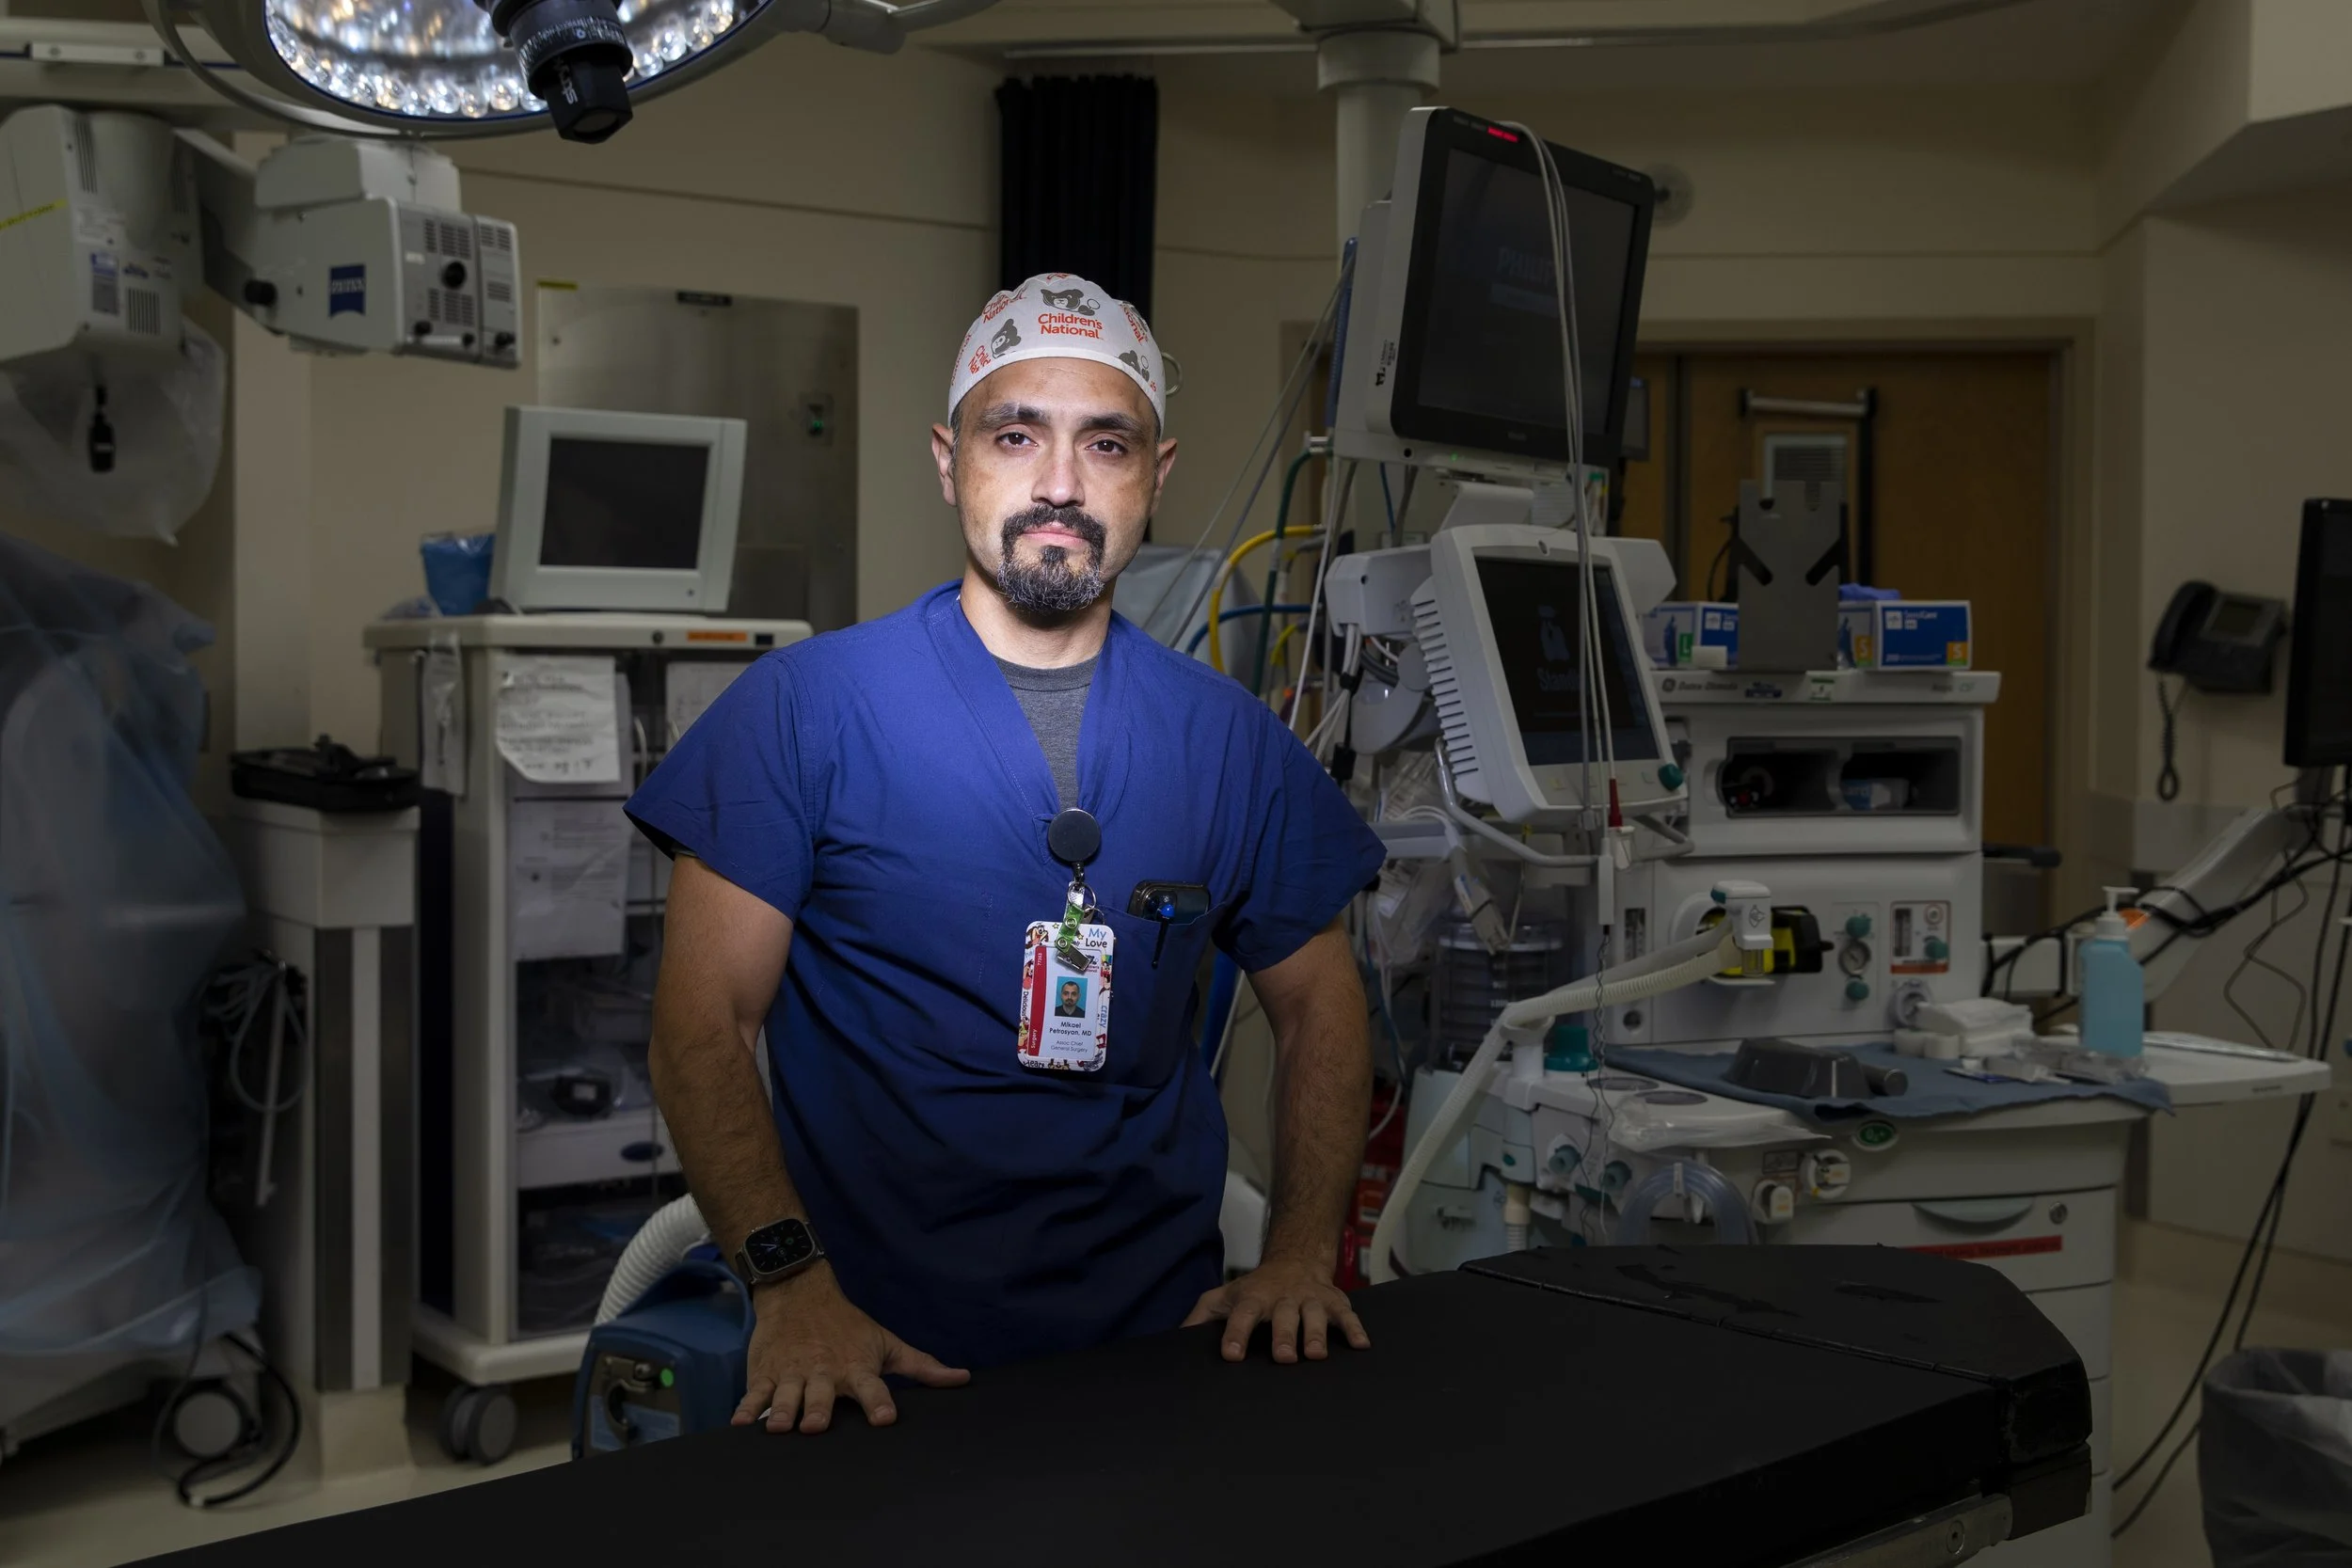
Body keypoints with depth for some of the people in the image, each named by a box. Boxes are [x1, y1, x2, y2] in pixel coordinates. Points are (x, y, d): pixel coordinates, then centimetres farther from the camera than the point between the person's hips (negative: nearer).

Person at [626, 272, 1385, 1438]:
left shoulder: (1232, 741, 7)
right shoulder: (805, 706, -3)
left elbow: (1319, 1007, 15)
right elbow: (704, 1022, -4)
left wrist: (1301, 1258, 2)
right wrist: (792, 1284, -16)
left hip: (1162, 1331, 3)